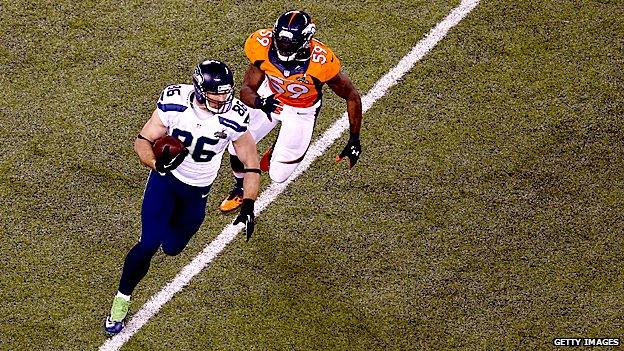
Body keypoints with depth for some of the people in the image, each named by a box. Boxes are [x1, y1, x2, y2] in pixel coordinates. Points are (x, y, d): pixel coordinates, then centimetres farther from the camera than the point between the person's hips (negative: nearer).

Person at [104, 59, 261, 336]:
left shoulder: (233, 118, -23)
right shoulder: (174, 103, -24)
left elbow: (251, 165, -10)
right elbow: (143, 141, -14)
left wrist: (248, 205, -18)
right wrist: (157, 163, -35)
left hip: (197, 191, 2)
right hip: (164, 179, -1)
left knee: (171, 248, 13)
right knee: (149, 243, -14)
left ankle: (175, 218, 49)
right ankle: (122, 299, 9)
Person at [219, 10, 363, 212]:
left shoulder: (321, 62, -37)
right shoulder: (264, 47, -30)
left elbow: (352, 97, -21)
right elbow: (246, 90, -24)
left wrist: (354, 140, -16)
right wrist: (260, 103, -48)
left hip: (302, 110, -2)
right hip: (270, 97, 2)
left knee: (278, 175, -5)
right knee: (238, 144, -8)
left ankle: (278, 150, 33)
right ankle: (240, 190, 25)